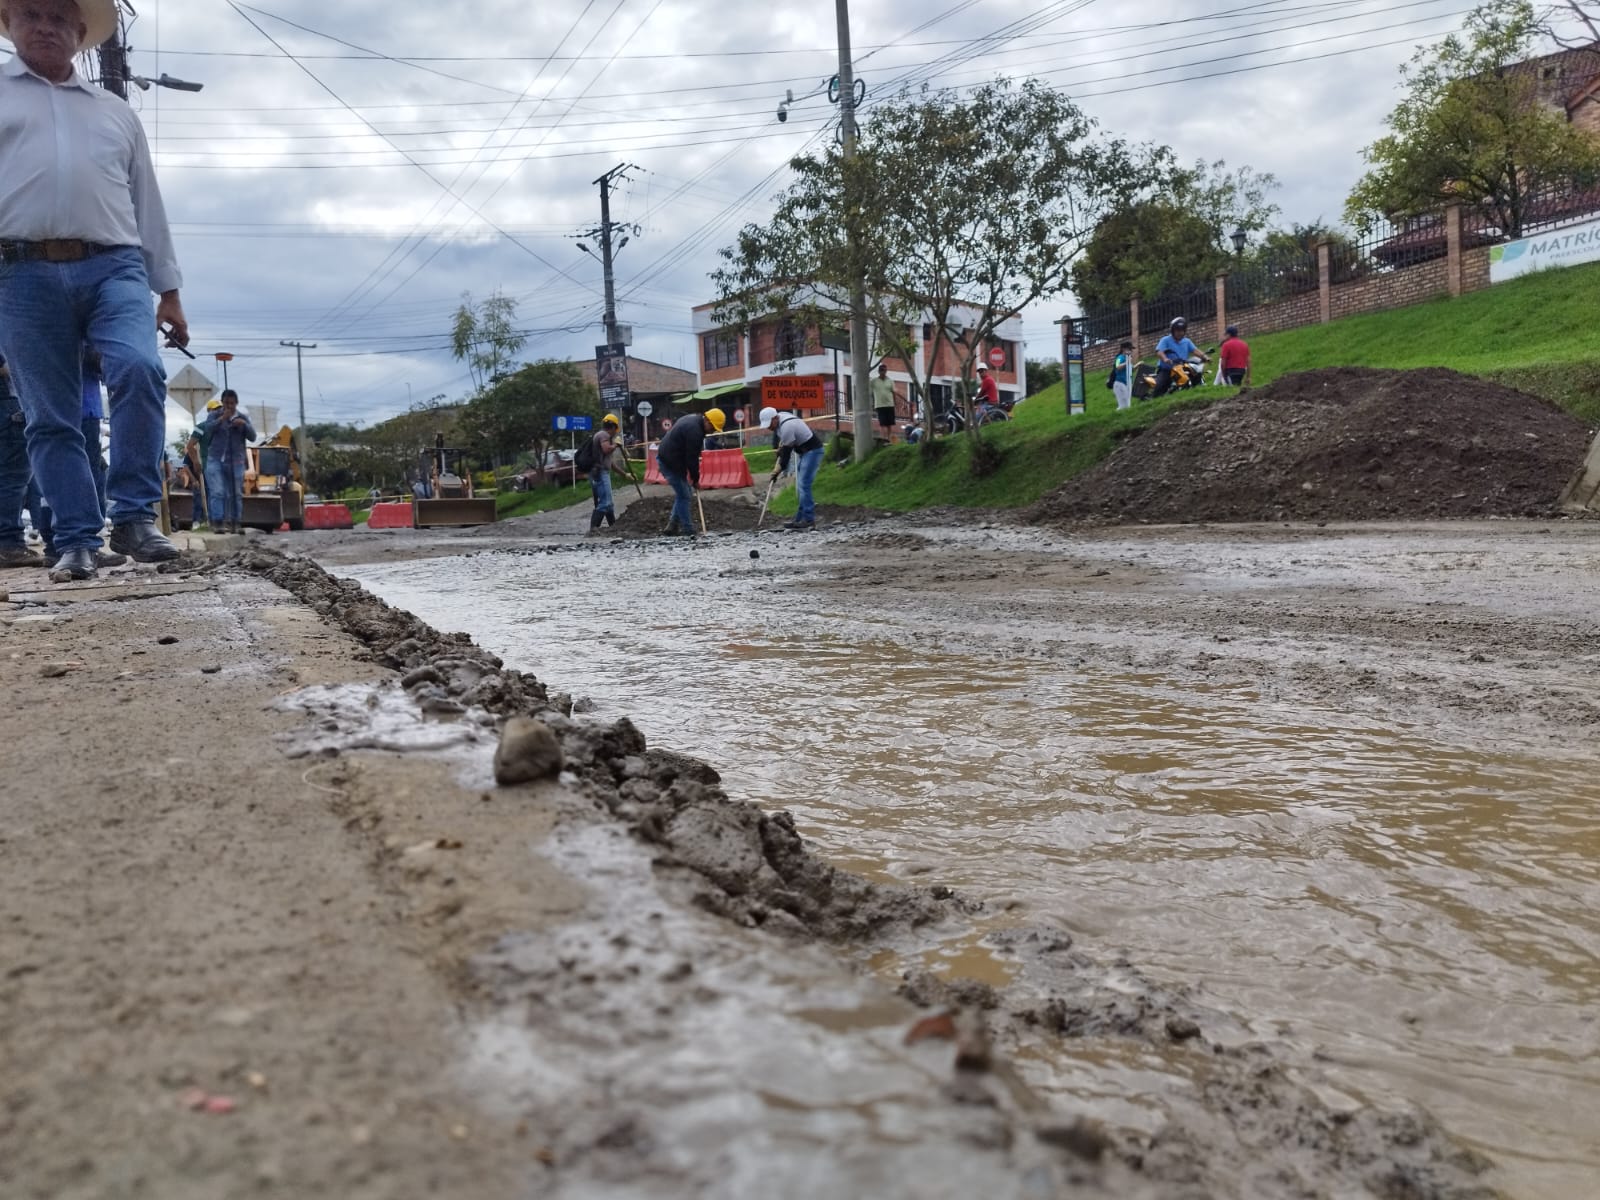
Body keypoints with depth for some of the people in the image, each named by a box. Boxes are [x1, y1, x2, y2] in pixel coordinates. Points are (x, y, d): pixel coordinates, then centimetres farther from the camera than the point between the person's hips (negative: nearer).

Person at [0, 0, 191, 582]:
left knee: (140, 371, -25)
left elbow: (148, 205, 21)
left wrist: (169, 291, 14)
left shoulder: (116, 112, 24)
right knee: (51, 419, -2)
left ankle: (133, 516, -17)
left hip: (113, 268, 0)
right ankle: (77, 541, 2)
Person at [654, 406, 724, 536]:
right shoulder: (695, 430, -23)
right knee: (685, 496, -6)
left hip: (665, 458, 10)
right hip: (671, 463, -10)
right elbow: (692, 458, -19)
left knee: (682, 494, 15)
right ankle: (688, 530, -2)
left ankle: (672, 527, 16)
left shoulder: (692, 419, 11)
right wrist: (695, 479, -7)